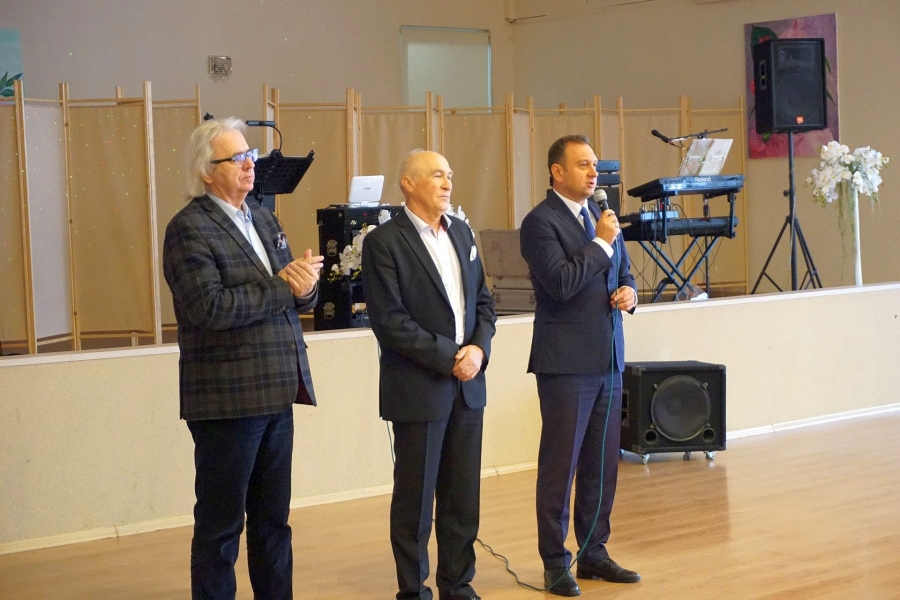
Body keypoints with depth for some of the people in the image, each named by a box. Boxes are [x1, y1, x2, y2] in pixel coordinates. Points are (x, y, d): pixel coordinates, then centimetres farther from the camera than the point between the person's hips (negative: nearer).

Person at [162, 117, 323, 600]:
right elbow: (209, 307, -22)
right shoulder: (189, 229, -10)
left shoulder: (263, 221, 14)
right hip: (227, 400, -7)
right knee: (220, 524, 3)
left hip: (275, 395, 8)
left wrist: (304, 287, -10)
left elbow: (296, 298, 13)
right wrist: (280, 288, -17)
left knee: (273, 518, 15)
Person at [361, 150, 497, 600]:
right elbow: (389, 321, -14)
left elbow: (483, 301, 13)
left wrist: (479, 348, -5)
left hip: (467, 386, 6)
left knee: (463, 496, 9)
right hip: (418, 389, -6)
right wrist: (447, 358, -15)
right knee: (415, 498, 4)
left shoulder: (462, 233, 13)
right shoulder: (384, 242, -8)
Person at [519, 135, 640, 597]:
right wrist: (601, 243, -16)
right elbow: (561, 283, -21)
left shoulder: (601, 215, 13)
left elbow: (623, 273, 23)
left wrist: (629, 291, 2)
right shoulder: (540, 222, -10)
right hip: (566, 362, -7)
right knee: (560, 465, 0)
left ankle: (594, 553, 22)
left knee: (602, 463, 12)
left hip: (608, 359, 7)